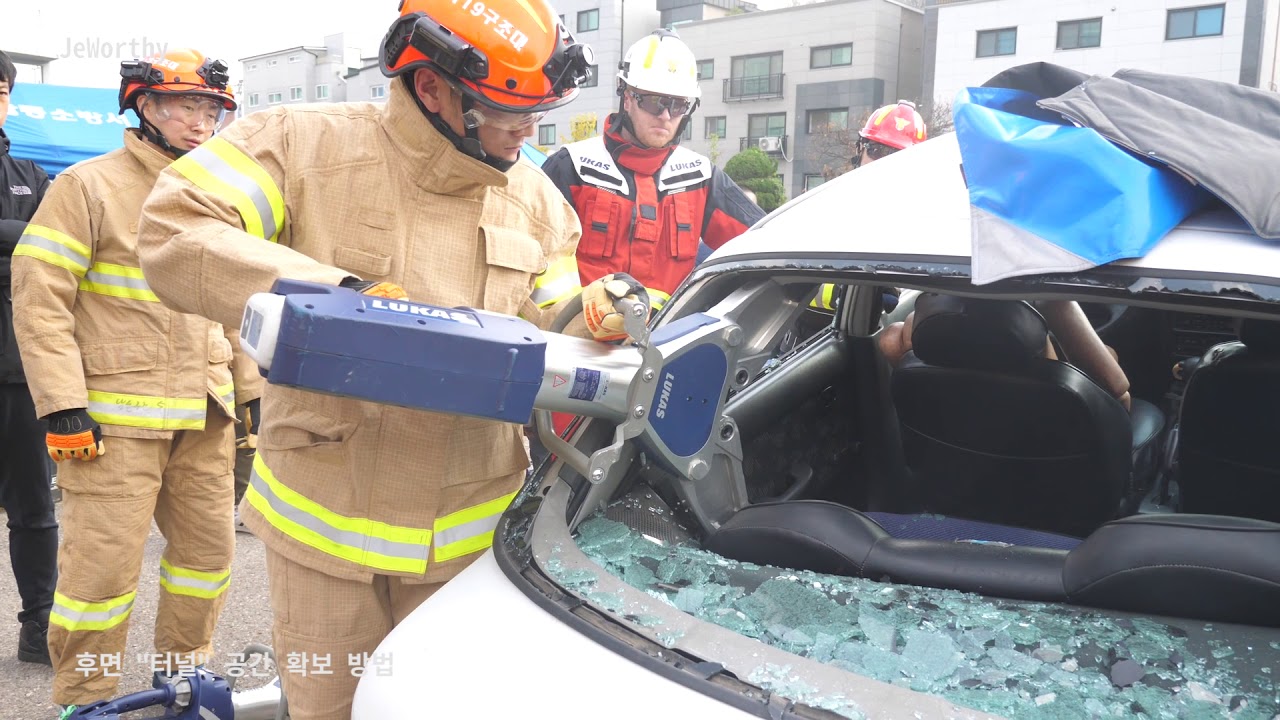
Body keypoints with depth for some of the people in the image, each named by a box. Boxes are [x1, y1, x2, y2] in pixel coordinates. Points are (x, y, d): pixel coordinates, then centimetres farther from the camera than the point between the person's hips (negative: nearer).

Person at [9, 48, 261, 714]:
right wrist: (63, 404, -15)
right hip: (115, 418, -6)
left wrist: (251, 392, 18)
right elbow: (40, 296, -9)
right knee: (103, 562, -3)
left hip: (205, 417, 6)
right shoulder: (89, 186, -4)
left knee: (209, 550, 13)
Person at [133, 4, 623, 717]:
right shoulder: (308, 144, -9)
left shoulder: (535, 197, 5)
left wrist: (595, 319, -17)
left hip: (468, 531, 3)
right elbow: (171, 235, -19)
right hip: (322, 519, -2)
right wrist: (343, 293, -30)